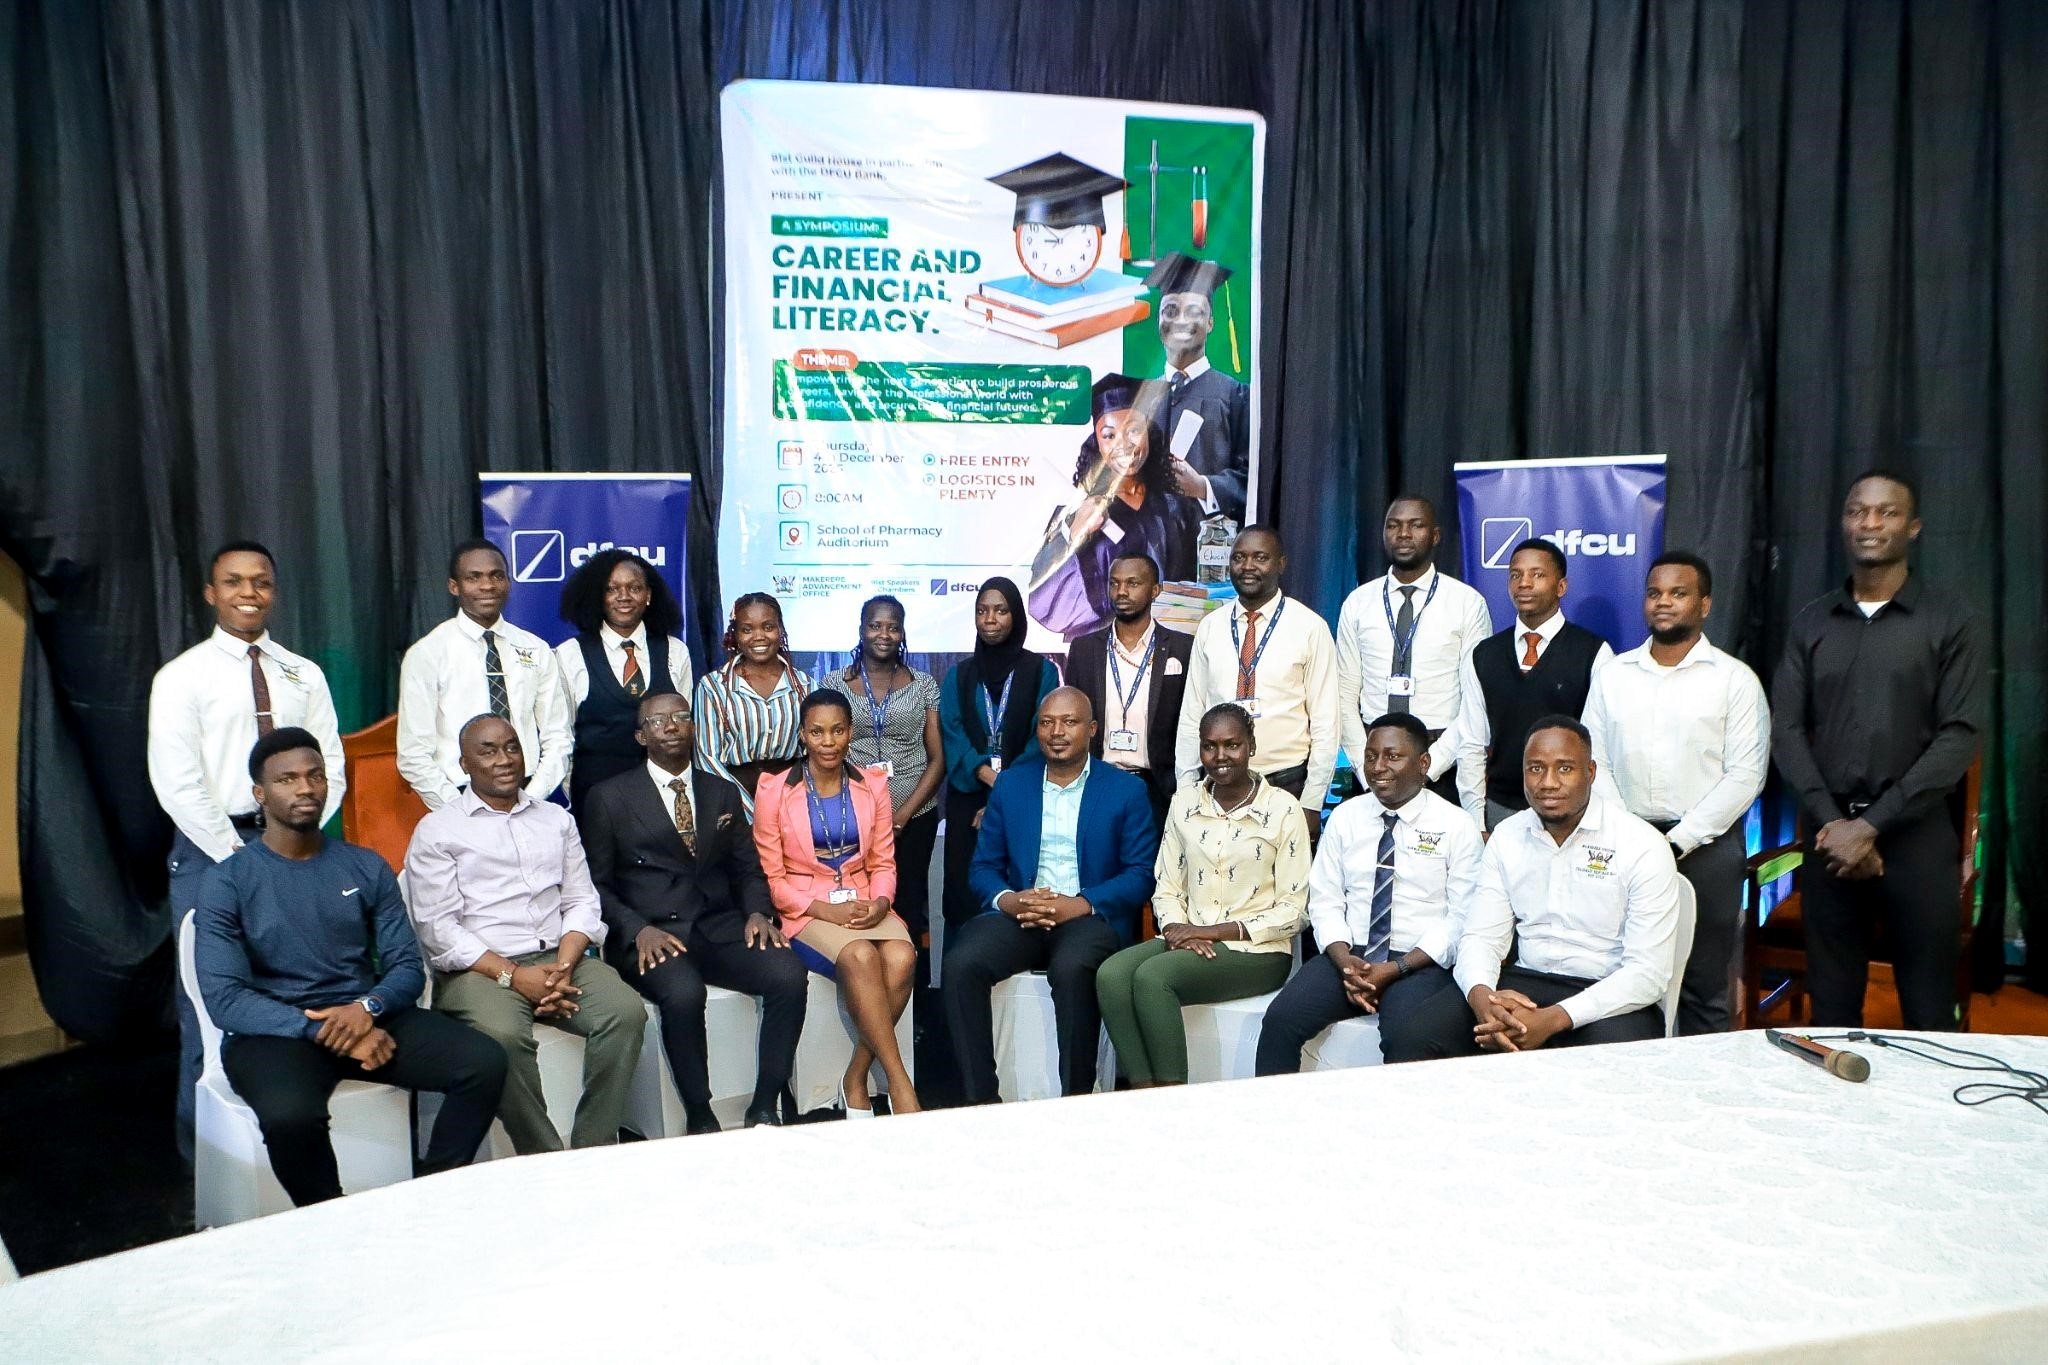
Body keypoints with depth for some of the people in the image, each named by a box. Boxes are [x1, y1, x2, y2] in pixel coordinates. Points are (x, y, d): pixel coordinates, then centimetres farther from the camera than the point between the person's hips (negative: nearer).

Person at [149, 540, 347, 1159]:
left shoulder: (305, 676, 9)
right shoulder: (182, 677, -2)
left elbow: (330, 769, 6)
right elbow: (177, 785, -9)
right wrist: (239, 859, -12)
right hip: (211, 847, -3)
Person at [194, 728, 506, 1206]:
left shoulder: (366, 867, 11)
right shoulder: (228, 884, 0)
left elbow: (407, 966, 7)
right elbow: (224, 998, -9)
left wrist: (367, 1008, -16)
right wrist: (323, 1029, -19)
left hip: (368, 1018, 4)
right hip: (275, 1032, -3)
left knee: (484, 1064, -20)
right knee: (290, 1114, -37)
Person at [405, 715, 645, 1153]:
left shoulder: (556, 819, 20)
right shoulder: (437, 831, 6)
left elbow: (581, 902, 13)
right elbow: (437, 928, -4)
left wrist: (563, 965, -7)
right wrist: (512, 976, -14)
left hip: (559, 958, 4)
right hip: (479, 968, -4)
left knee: (626, 1012, -23)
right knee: (503, 1034, -35)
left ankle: (593, 1151, -16)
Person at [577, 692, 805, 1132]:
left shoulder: (724, 793, 18)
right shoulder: (608, 798, 6)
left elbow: (747, 869, 17)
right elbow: (596, 884, 1)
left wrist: (758, 913, -4)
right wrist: (638, 930, -16)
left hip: (719, 928, 4)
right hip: (650, 937, -4)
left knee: (789, 975, -24)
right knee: (683, 993, -36)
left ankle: (764, 1110, -13)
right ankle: (699, 1119, -17)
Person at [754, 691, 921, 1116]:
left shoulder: (872, 787, 9)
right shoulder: (775, 791, 0)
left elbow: (883, 862, 11)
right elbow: (771, 877, 0)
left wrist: (880, 902, -12)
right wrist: (825, 909, -15)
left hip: (864, 903, 3)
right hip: (805, 910, -3)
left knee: (901, 957, -30)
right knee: (860, 956, -35)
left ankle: (855, 1080, -13)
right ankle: (898, 1082, -27)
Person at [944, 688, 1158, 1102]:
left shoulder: (1126, 790, 5)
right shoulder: (1010, 784, 14)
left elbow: (1141, 874, -2)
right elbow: (983, 866, 12)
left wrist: (1079, 904, -17)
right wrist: (1007, 900, -12)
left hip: (1091, 917, -3)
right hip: (1019, 914, 3)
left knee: (1072, 968, -36)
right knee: (960, 963, -26)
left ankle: (1076, 1100, -19)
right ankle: (978, 1099, -17)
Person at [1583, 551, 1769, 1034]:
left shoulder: (1735, 679, 1)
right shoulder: (1613, 674, 10)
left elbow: (1744, 776, -5)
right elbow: (1595, 763, 7)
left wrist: (1677, 841, -11)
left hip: (1706, 845, -2)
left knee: (1705, 984, 3)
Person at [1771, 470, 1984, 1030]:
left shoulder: (1949, 621, 0)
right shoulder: (1811, 623, 8)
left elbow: (1960, 736, -7)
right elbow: (1786, 729, 3)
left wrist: (1871, 825, -13)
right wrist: (1832, 822, -9)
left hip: (1916, 837, -2)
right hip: (1831, 834, 2)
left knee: (1928, 1012, 5)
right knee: (1831, 1006, 9)